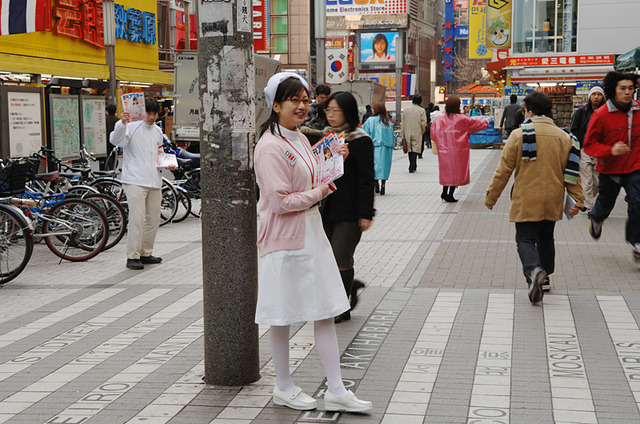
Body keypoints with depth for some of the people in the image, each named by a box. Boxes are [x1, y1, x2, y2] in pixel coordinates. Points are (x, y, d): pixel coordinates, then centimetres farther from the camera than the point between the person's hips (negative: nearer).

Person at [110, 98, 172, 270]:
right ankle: (132, 257, -6)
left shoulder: (158, 131, 17)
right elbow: (116, 141, -22)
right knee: (137, 220, -12)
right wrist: (122, 123, -37)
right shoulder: (131, 128, -5)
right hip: (135, 181, -7)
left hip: (154, 182, 7)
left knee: (153, 220, 10)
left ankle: (146, 254, 22)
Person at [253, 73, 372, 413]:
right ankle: (283, 387, 21)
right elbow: (280, 201, -21)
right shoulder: (270, 147, -16)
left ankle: (336, 390, 12)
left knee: (325, 310, 7)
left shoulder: (300, 140, 12)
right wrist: (319, 193, -9)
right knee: (282, 316, 5)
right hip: (284, 240, -9)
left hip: (311, 234, 9)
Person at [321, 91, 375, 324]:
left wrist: (366, 214, -15)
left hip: (349, 211, -7)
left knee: (341, 258, -3)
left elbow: (366, 180, -11)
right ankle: (351, 286, 31)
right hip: (327, 207, 7)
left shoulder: (360, 141, -10)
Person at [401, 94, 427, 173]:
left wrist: (402, 134, 9)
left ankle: (413, 166, 24)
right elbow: (424, 124, -6)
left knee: (410, 150, 15)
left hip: (407, 133, 3)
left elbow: (403, 123, 3)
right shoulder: (421, 110, -8)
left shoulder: (405, 109, 1)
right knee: (415, 150, 1)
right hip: (417, 134, -3)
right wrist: (422, 132, 13)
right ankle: (412, 167, -7)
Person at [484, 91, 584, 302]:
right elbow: (572, 173, 5)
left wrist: (491, 197, 2)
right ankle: (544, 277, 28)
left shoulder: (519, 135, -8)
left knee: (525, 239, 0)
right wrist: (577, 200, 10)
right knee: (545, 238, 22)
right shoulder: (564, 137, 4)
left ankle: (533, 270, -27)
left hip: (526, 202, -4)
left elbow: (504, 170, -7)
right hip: (552, 202, 4)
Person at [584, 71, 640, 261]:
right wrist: (610, 150, -27)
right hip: (610, 169, -1)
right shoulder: (601, 115, -16)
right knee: (605, 204, 16)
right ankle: (596, 219, 52)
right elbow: (589, 145, -12)